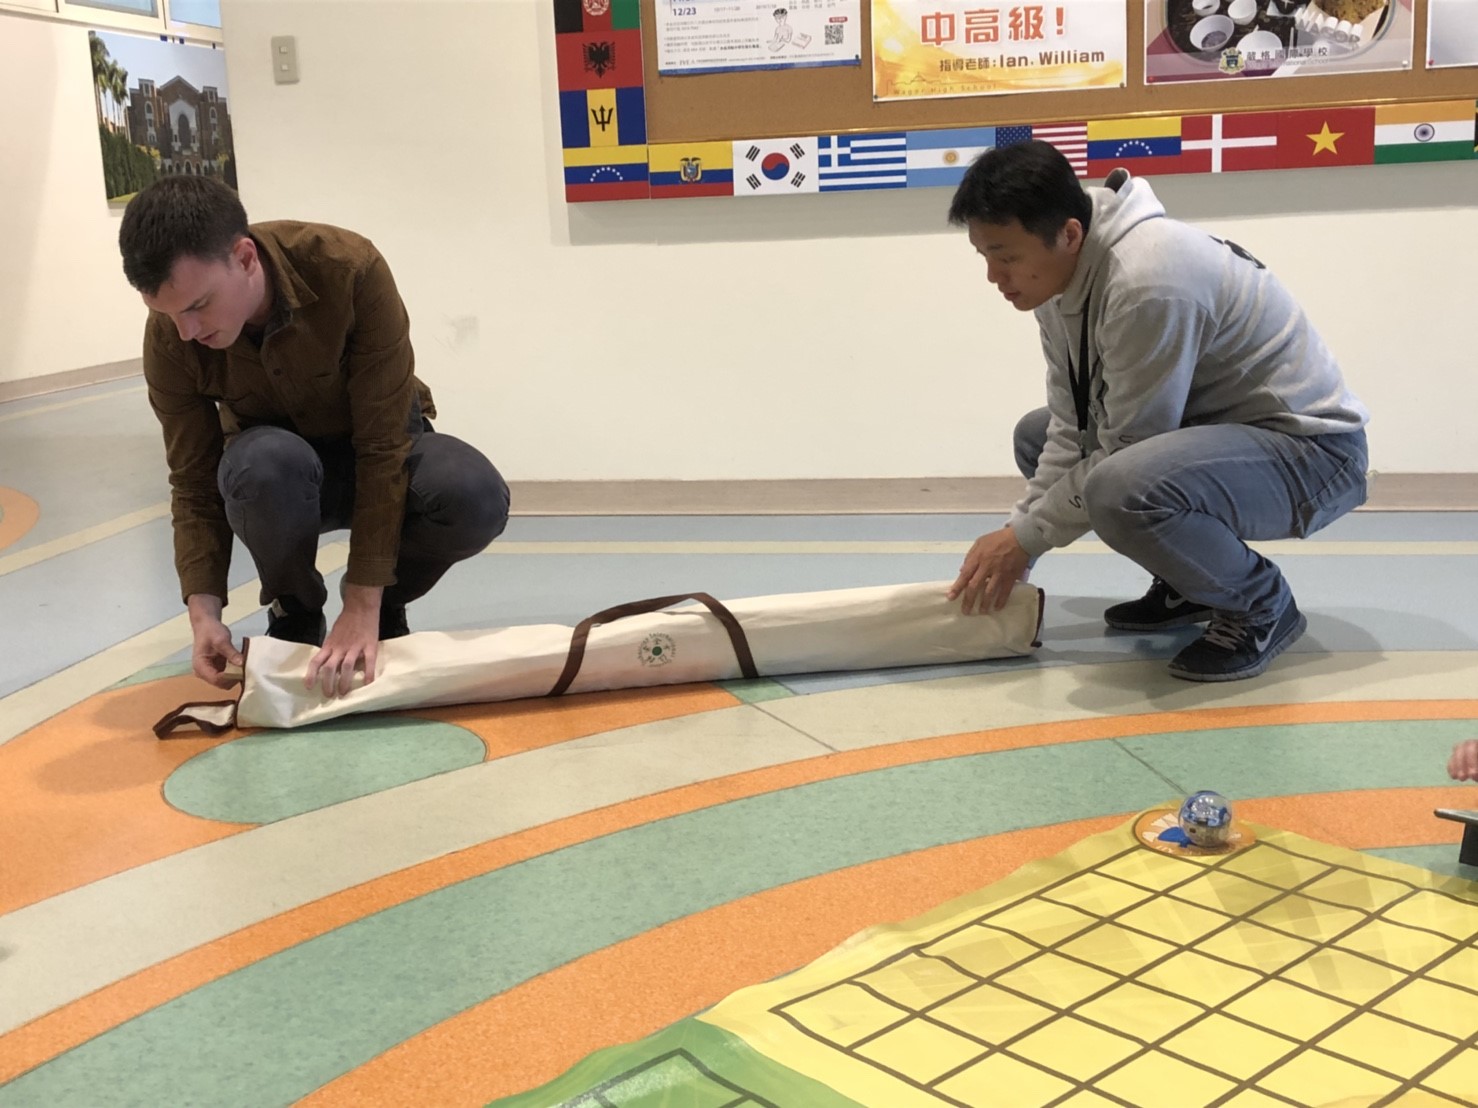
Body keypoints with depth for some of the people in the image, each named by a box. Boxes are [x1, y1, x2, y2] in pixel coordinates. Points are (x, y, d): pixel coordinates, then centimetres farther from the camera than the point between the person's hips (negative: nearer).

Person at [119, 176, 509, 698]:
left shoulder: (350, 269, -32)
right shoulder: (169, 338, -22)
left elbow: (384, 445, -29)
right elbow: (194, 484, -12)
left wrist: (364, 605, -32)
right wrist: (203, 610, -27)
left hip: (380, 449, -1)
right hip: (276, 467, 1)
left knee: (476, 498, -34)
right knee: (266, 462, -38)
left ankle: (386, 607, -2)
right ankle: (293, 615, -7)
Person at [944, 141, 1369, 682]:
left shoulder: (1147, 282, -30)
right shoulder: (1060, 269, -2)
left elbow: (1126, 451, -25)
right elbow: (1073, 429, 1)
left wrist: (1023, 538, -16)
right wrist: (1012, 536, -7)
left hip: (1310, 447, -9)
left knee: (1122, 492, -36)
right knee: (1036, 437, 15)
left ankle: (1261, 603, -7)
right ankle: (1189, 581, 16)